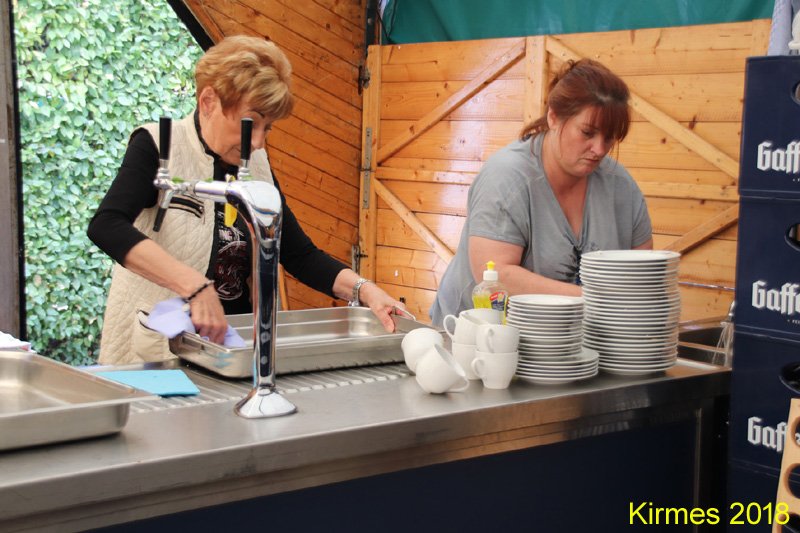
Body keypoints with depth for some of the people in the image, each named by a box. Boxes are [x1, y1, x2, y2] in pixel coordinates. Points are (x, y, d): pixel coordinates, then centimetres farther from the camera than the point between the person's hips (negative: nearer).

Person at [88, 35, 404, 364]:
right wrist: (197, 286, -32)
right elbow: (106, 227, -23)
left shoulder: (257, 164, 10)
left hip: (235, 354, 5)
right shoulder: (157, 147, -7)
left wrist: (363, 290, -6)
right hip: (153, 359, -5)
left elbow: (300, 255, 11)